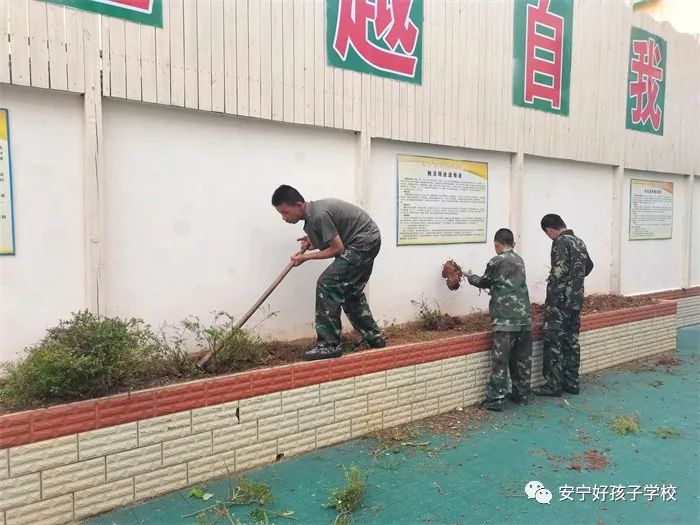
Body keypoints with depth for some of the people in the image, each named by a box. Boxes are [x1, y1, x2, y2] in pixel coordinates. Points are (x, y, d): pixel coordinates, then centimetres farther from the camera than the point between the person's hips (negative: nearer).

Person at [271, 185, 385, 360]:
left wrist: (306, 257, -13)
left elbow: (337, 249, -19)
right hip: (368, 241, 10)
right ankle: (373, 337, 28)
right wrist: (313, 244, -2)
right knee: (352, 291, 18)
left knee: (327, 285, -14)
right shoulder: (312, 213, 6)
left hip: (364, 241, -10)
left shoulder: (319, 215, -24)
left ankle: (329, 345, -10)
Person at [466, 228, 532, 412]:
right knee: (522, 358, 14)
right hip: (524, 317, 7)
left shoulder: (496, 261, -5)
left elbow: (484, 282, 9)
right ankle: (522, 394, 24)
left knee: (500, 359, -5)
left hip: (506, 319, -7)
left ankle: (495, 399, -2)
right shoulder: (519, 260, 14)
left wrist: (470, 276, 27)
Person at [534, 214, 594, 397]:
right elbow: (588, 266, 30)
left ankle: (553, 385, 3)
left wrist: (552, 303, -20)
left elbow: (559, 274, -22)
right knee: (572, 341, 13)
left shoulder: (560, 242, -13)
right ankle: (571, 383, 20)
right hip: (576, 300, 9)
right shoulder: (579, 241, 13)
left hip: (561, 301, -8)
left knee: (553, 343, -2)